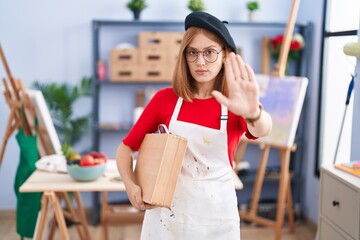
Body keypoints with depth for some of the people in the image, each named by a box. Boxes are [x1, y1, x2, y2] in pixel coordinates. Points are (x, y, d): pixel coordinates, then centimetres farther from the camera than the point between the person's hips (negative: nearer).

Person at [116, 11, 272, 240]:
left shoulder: (235, 105, -8)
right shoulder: (165, 98, -5)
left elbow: (263, 129, -30)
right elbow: (125, 148, 1)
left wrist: (253, 113, -53)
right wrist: (131, 186, -16)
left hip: (217, 217, 0)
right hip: (166, 214, 0)